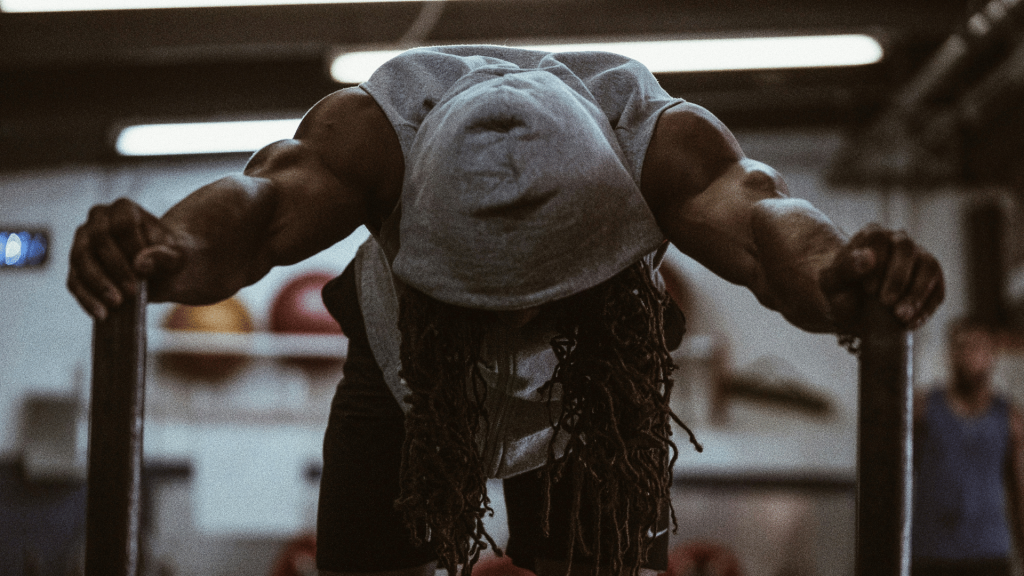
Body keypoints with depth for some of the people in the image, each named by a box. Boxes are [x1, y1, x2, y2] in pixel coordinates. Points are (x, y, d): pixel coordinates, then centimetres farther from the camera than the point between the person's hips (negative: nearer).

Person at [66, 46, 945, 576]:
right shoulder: (373, 131, -37)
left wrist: (831, 272, -80)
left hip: (595, 389, 0)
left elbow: (753, 215, -56)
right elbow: (265, 201, -55)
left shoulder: (660, 140, -37)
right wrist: (172, 251, -78)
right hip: (408, 378, 0)